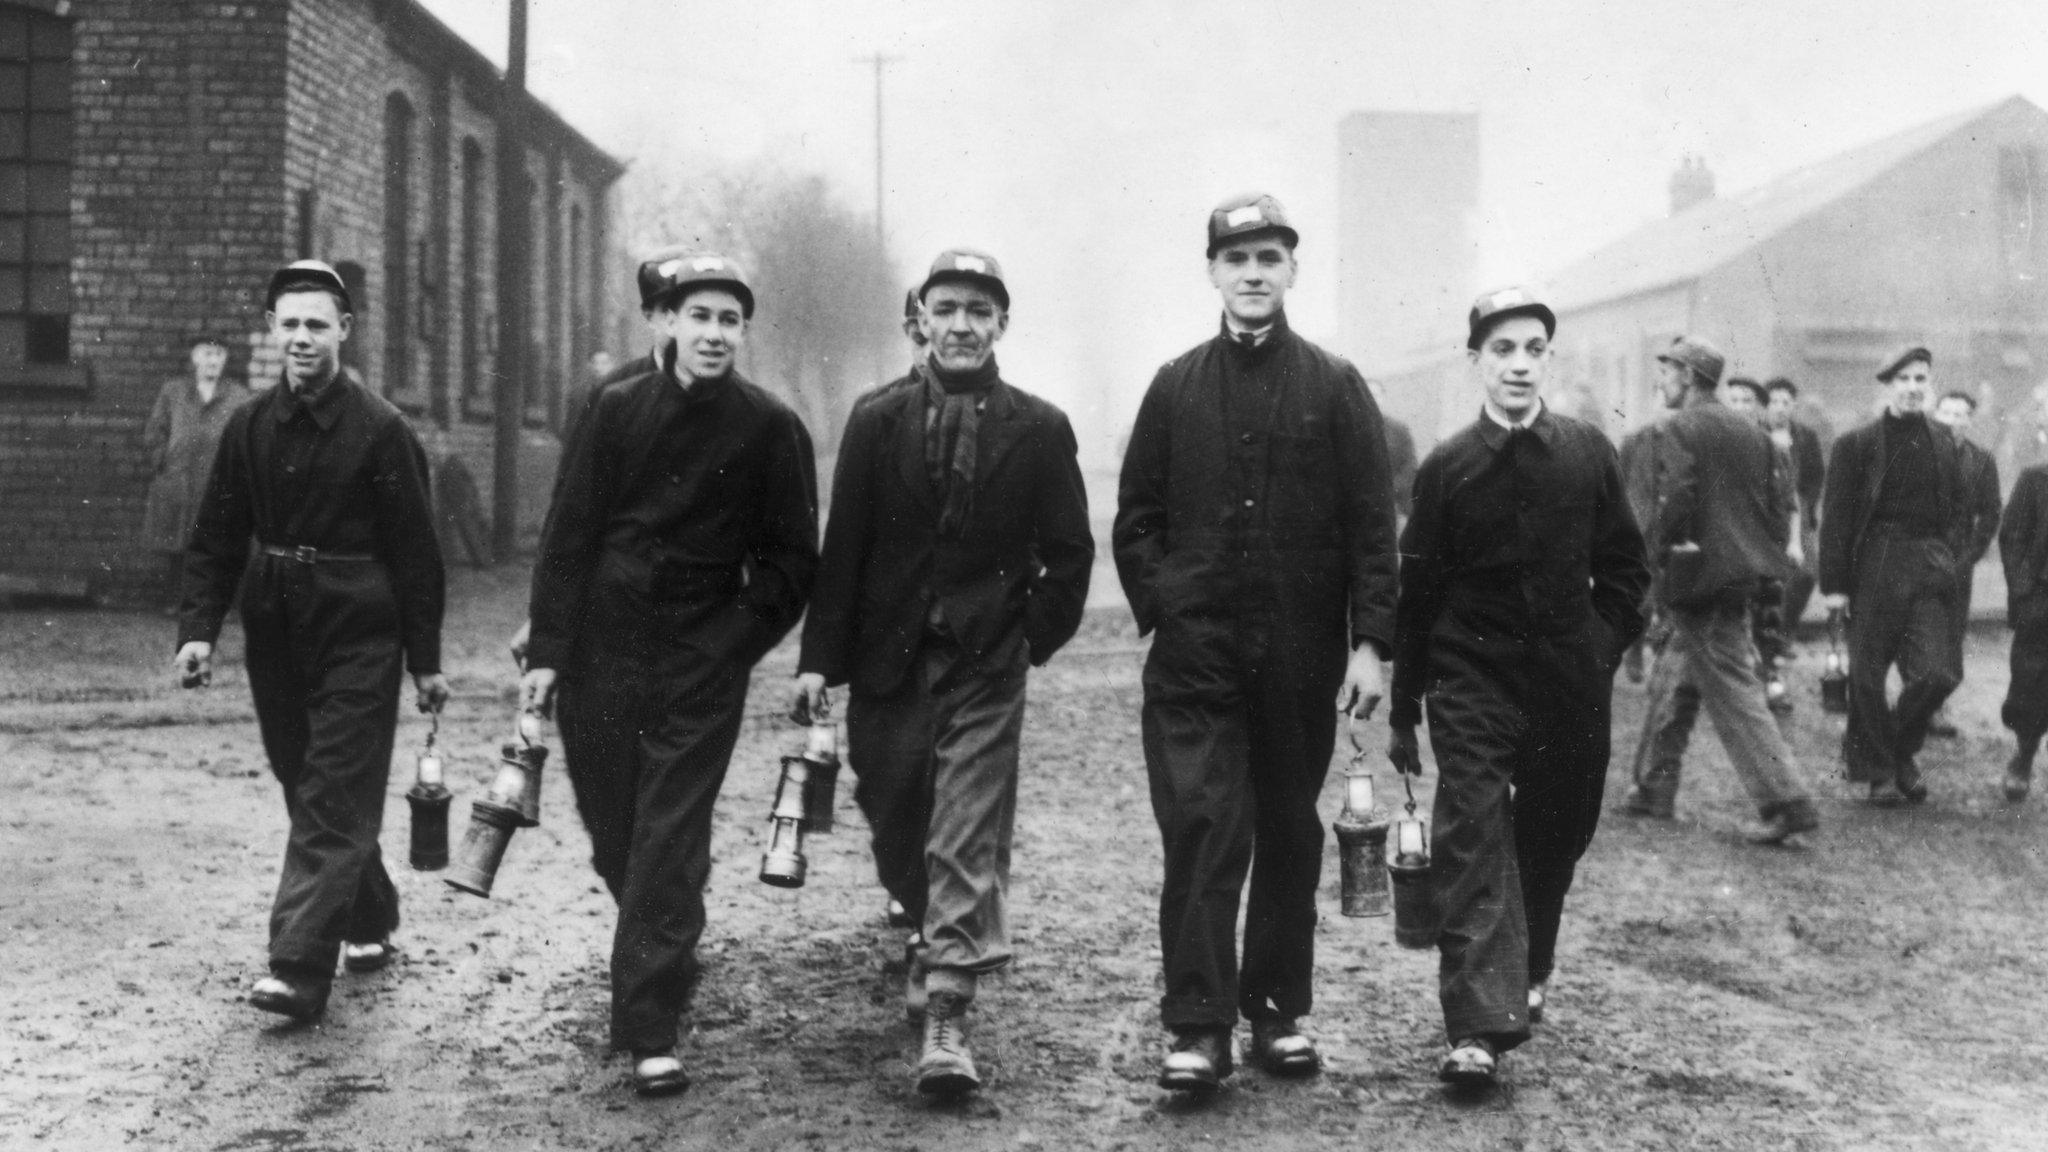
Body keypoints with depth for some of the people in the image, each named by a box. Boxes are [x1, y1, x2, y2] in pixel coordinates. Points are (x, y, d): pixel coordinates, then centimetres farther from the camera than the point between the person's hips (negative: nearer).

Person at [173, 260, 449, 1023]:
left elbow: (414, 551, -6)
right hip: (275, 637, 5)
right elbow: (216, 539, 8)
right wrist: (198, 628, -5)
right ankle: (369, 923, 33)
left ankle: (300, 971, -10)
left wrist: (425, 661, -5)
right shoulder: (249, 427, 5)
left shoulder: (380, 430, -8)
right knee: (309, 793, 14)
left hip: (358, 640, -5)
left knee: (333, 806, -7)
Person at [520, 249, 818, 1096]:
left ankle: (650, 1033, -1)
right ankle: (668, 953, 40)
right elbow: (567, 535, 0)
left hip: (702, 660, -2)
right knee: (612, 833, 11)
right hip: (602, 645, 2)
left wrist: (736, 639, -7)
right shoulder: (615, 408, -1)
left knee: (669, 843, -5)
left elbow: (792, 562, 3)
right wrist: (546, 651, -4)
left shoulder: (769, 429, -4)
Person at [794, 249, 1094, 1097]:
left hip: (985, 665, -2)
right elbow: (842, 543, -1)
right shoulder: (877, 419, 1)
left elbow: (1068, 552, 4)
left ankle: (946, 1013, -8)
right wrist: (820, 659, -4)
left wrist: (1032, 640, -3)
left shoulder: (1040, 430, -1)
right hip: (887, 660, 2)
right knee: (894, 831, 15)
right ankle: (938, 937, 43)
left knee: (967, 839, -8)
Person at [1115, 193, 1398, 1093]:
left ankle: (1277, 1011, 20)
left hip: (1302, 659, 1)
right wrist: (1163, 607, -3)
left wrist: (1369, 642, -7)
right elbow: (1136, 517, 10)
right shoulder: (1176, 387, 7)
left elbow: (1371, 524, 0)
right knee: (1199, 831, -7)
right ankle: (1198, 1027, -4)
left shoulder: (1335, 387, 4)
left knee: (1289, 833, 9)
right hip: (1194, 657, 0)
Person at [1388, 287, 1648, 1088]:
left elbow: (1623, 567, 10)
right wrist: (1402, 711, 3)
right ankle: (1480, 1027, -15)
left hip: (1571, 686, 2)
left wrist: (1603, 646, -2)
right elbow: (1416, 593, 2)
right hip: (1473, 681, -2)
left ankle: (1526, 975, 40)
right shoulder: (1446, 468, -2)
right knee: (1472, 839, -13)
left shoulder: (1588, 453, 2)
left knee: (1555, 834, 14)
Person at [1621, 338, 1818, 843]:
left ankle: (1788, 803, -9)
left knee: (1734, 693, -6)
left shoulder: (1679, 429, -10)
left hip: (1702, 578, -8)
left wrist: (1660, 551, -8)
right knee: (1673, 678, 19)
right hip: (1746, 571, 8)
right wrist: (1769, 557, 13)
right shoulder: (1750, 430, 13)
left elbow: (1676, 500, -22)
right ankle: (1653, 787, 26)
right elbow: (1782, 497, 10)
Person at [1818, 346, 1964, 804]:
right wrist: (1833, 583, -8)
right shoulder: (1856, 444, -2)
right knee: (1868, 676, 2)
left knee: (1937, 673, -7)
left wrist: (1949, 565, 8)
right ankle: (1879, 773, 17)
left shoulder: (1944, 447, 11)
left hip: (1931, 572, 3)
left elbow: (1957, 513, 19)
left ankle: (1901, 752, 18)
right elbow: (1835, 517, -3)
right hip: (1875, 571, -3)